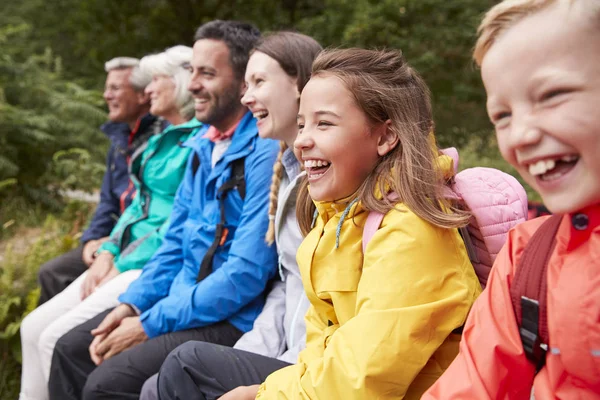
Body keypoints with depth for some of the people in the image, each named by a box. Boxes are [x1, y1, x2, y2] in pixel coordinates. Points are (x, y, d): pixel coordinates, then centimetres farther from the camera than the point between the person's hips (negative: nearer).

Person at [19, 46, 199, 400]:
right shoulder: (160, 141, 18)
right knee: (34, 327, 3)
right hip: (127, 258, 9)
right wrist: (108, 253, 5)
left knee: (58, 338, -17)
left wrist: (124, 267, -14)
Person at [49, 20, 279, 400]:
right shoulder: (202, 146, 10)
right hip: (183, 297, 9)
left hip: (232, 318, -9)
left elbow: (248, 272, -24)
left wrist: (151, 324, -19)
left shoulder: (265, 153, -19)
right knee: (71, 349, 7)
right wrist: (131, 304, 1)